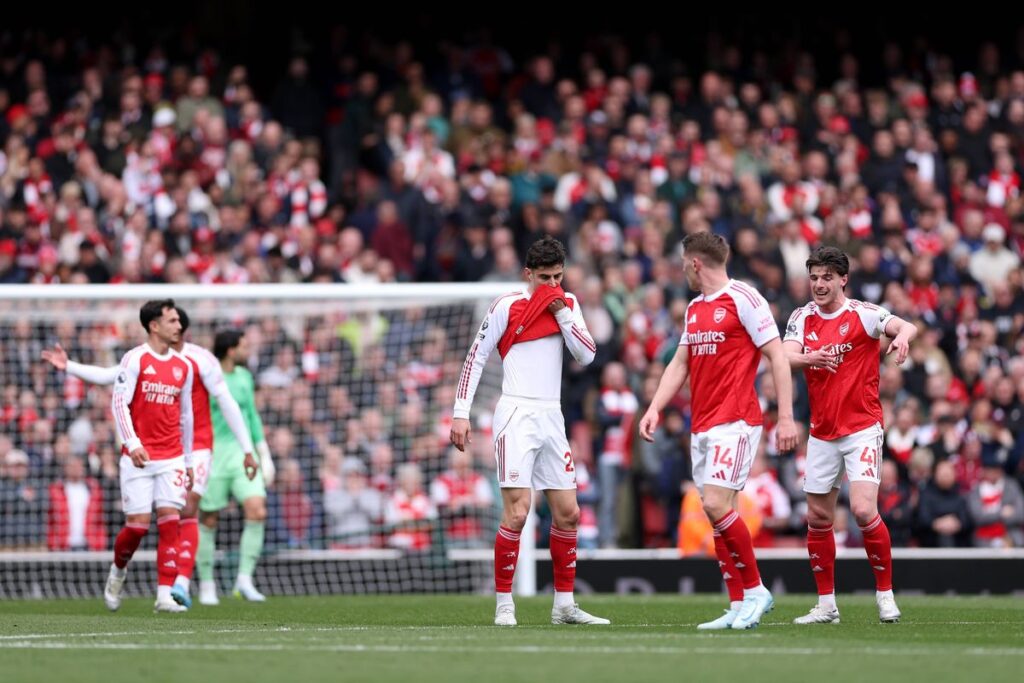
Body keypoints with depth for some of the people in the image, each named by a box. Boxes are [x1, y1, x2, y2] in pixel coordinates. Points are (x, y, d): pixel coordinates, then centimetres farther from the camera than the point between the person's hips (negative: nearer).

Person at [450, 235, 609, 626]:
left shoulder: (567, 304, 11)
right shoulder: (507, 306, -5)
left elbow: (586, 356, 3)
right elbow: (475, 359, -2)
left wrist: (562, 313, -7)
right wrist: (461, 414, -7)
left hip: (552, 418, 6)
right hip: (516, 415, -6)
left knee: (568, 513, 7)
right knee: (517, 513, -14)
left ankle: (564, 605, 16)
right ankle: (504, 605, -7)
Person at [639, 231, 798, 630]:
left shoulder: (743, 299, -8)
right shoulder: (694, 309, 16)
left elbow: (777, 357, -10)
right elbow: (680, 363, 21)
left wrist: (786, 417, -15)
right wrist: (655, 409, 8)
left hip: (735, 421, -8)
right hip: (702, 426, 8)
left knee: (717, 505, -18)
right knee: (716, 513, 4)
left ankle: (755, 590, -4)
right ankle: (739, 606, 7)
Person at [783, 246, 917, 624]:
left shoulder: (862, 314, -7)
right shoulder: (802, 318, 5)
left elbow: (906, 326, -22)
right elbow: (786, 356, -10)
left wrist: (903, 335, -46)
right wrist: (810, 358, -32)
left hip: (862, 428, -5)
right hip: (822, 433, 5)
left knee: (863, 509, -17)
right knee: (818, 517, 7)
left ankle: (885, 593, -2)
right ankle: (826, 604, 17)